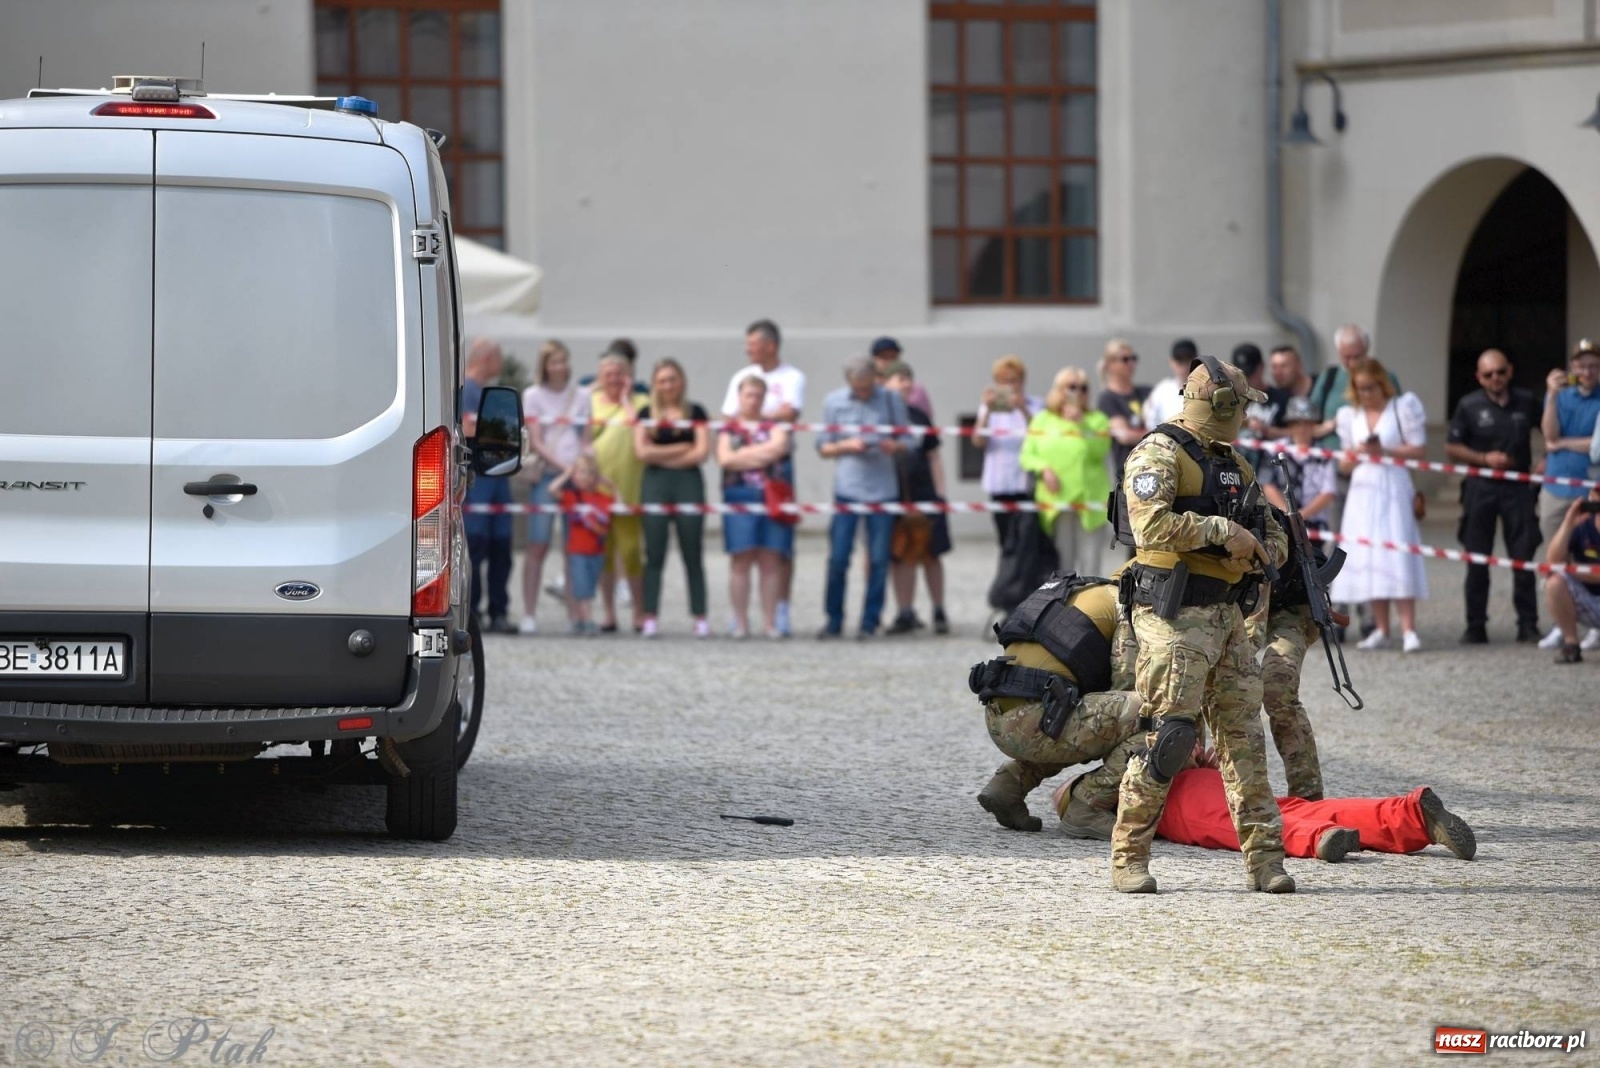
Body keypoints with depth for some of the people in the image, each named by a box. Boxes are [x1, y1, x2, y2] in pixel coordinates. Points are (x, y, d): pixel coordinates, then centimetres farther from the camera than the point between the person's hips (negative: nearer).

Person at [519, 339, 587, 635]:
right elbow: (535, 442, -1)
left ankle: (574, 613, 1)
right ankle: (529, 614, -5)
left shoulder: (580, 396, 12)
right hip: (545, 474, -2)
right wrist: (563, 466, -14)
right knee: (538, 545, -7)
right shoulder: (533, 396, 5)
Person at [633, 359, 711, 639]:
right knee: (654, 555, -2)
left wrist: (663, 457, -3)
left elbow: (702, 452, -2)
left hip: (689, 482, -1)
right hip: (655, 486, 1)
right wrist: (682, 448, -3)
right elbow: (642, 452, -2)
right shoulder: (646, 414, 9)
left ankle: (700, 618, 2)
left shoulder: (695, 413, 7)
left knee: (693, 554, 0)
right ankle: (650, 618, -2)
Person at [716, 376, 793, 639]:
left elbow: (779, 447, -5)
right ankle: (741, 622, -3)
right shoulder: (729, 429, 11)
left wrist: (744, 454, -4)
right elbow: (725, 459, -5)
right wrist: (762, 454, -3)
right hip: (739, 496, -1)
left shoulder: (774, 427, 14)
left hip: (772, 497, 1)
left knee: (770, 562, -1)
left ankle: (770, 622, 0)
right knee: (741, 560, -5)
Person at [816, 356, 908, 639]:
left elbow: (907, 441, 7)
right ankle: (834, 620, 9)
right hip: (847, 488, 0)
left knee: (879, 559, 1)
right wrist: (847, 446, -12)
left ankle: (870, 622, 9)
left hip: (882, 488, 0)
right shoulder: (834, 402, 5)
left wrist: (894, 446, -15)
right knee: (838, 557, -4)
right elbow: (823, 448, 7)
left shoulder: (891, 400, 5)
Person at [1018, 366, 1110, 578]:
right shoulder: (1042, 420, 12)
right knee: (1064, 549, 6)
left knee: (1087, 549, -8)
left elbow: (1099, 451, -11)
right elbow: (1027, 456, 6)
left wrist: (1080, 424, -16)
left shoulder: (1097, 420, 5)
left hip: (1087, 496, -2)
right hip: (1056, 496, 2)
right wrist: (1043, 469, -12)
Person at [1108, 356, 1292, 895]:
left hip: (1226, 615, 8)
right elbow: (1152, 525, -23)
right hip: (1174, 616, -8)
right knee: (1166, 736, -10)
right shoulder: (1159, 455, -9)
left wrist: (1263, 549, 0)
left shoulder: (1233, 463, 18)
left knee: (1244, 734, 6)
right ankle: (1128, 859, -3)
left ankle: (1264, 858, 8)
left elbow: (1274, 535, 24)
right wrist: (1223, 531, -20)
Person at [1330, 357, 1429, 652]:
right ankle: (1381, 630, 5)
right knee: (1367, 559, 1)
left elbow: (1419, 450, -4)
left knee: (1397, 559, -14)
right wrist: (1353, 458, -6)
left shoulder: (1402, 408, 0)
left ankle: (1408, 629, -16)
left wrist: (1384, 450, -15)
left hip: (1393, 489, -5)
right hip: (1362, 490, 5)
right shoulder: (1350, 415, 14)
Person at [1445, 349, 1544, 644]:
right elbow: (1451, 448, 2)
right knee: (1477, 561, 3)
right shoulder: (1470, 406, 0)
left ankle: (1528, 625, 5)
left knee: (1523, 559, 0)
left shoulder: (1526, 401, 4)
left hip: (1518, 487, 1)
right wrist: (1484, 458, -11)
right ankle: (1476, 627, 10)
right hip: (1480, 487, -1)